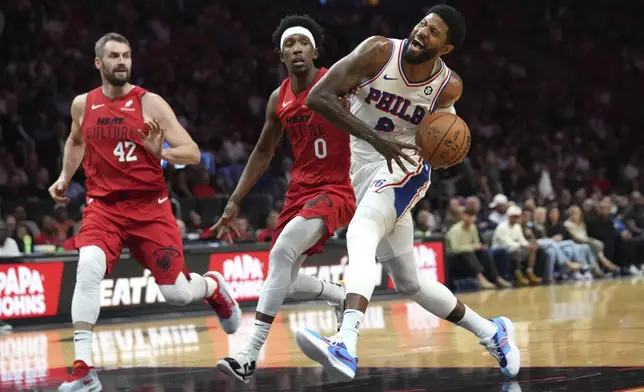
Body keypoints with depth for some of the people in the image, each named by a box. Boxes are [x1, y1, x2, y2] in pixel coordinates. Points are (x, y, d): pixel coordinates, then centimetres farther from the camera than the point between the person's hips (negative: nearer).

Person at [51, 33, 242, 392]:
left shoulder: (150, 103, -6)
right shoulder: (82, 105, 5)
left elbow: (193, 154, -8)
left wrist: (161, 152, -26)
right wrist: (65, 177, 18)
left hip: (150, 207, -1)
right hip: (104, 205, 1)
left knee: (177, 293, -1)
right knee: (88, 269, -28)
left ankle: (213, 286, 39)